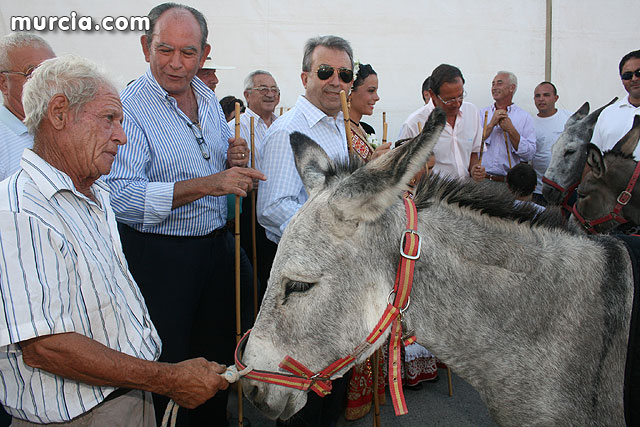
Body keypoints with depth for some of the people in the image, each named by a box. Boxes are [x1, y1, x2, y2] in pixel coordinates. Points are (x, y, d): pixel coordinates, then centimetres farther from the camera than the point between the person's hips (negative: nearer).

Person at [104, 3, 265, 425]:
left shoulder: (208, 97, 8)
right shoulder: (127, 107, -14)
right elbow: (121, 196, -26)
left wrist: (235, 160, -3)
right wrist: (205, 185, -33)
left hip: (218, 245, 7)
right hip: (159, 258, -7)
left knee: (218, 352, 20)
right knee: (165, 364, 7)